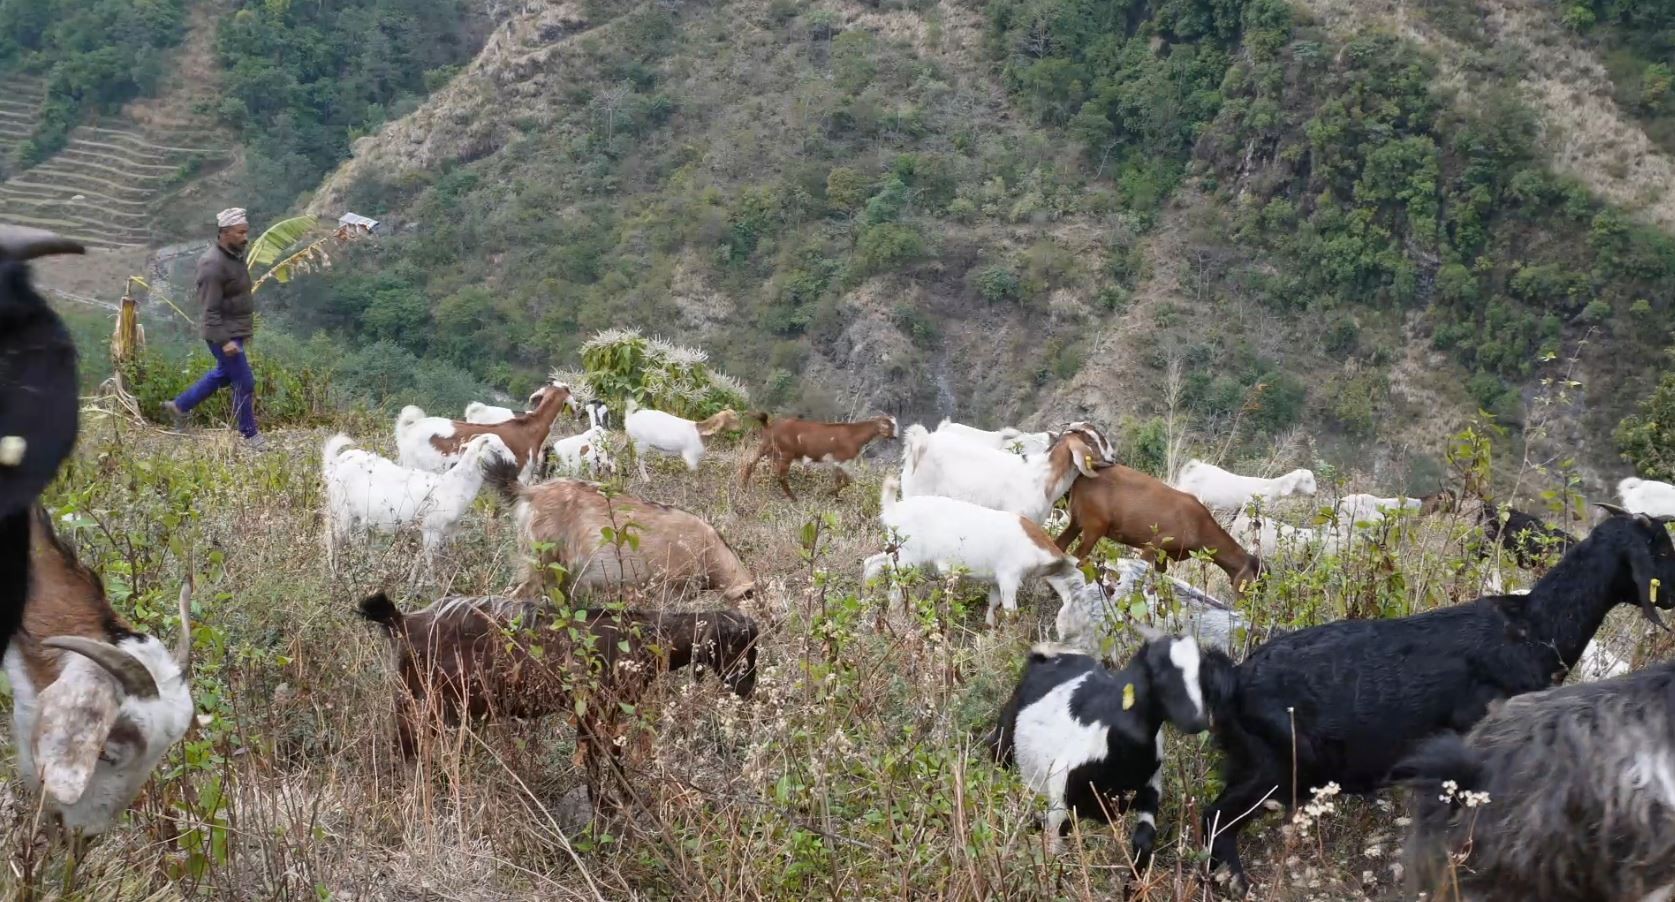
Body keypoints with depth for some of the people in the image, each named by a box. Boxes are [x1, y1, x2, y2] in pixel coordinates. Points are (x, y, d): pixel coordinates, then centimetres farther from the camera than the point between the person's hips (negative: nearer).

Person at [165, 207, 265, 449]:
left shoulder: (235, 255, 6)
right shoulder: (213, 264, -23)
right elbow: (210, 309, -24)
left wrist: (245, 328, 22)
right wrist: (224, 341, -27)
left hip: (237, 331, 10)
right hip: (225, 334, -10)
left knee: (223, 374, 25)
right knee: (244, 383, -3)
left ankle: (180, 406, 39)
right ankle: (250, 434, 11)